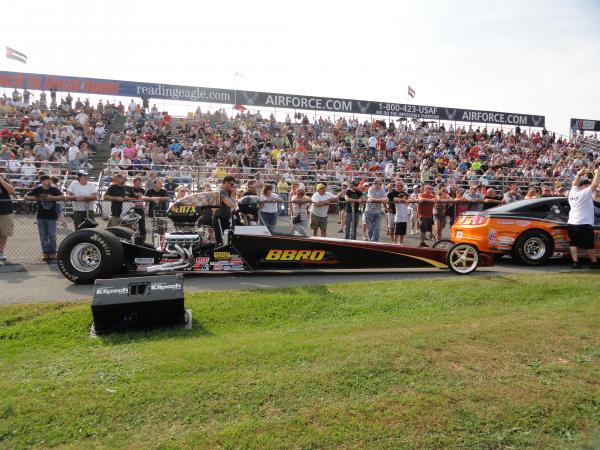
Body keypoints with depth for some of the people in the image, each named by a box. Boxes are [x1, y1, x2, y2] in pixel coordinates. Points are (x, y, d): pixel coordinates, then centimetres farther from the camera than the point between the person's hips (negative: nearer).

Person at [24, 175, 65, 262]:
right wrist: (34, 198, -14)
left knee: (52, 236, -1)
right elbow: (25, 197, 4)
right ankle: (46, 253, 15)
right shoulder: (37, 190, 2)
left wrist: (51, 197, -24)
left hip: (52, 216, -2)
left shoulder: (54, 189, -1)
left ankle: (53, 253, 13)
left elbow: (63, 197, -14)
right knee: (43, 236, 6)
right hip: (41, 217, 2)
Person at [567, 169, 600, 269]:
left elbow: (574, 184, 27)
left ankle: (575, 262, 0)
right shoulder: (585, 193, -10)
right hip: (584, 224, -7)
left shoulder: (572, 193, 8)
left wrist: (579, 174, 29)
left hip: (571, 223, 7)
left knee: (574, 243, 4)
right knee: (589, 245, 3)